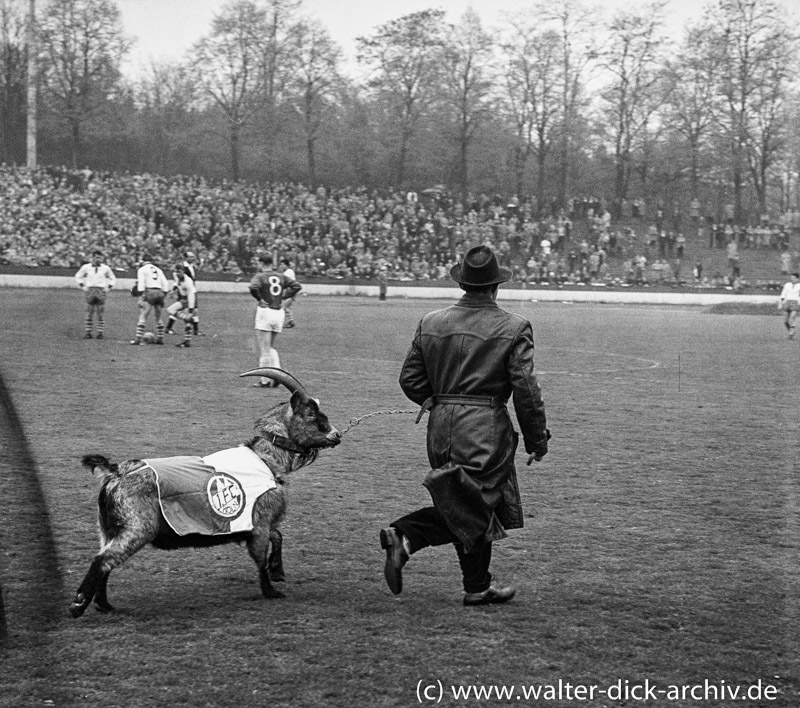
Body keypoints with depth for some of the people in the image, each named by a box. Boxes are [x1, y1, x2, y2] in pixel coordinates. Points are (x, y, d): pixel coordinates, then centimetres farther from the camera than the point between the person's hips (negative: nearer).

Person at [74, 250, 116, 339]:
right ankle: (88, 332, 2)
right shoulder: (86, 267, 5)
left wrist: (108, 288, 7)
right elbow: (78, 277, 17)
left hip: (101, 291, 0)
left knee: (101, 313, -3)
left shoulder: (105, 268, 6)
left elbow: (113, 278, 19)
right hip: (90, 290, 0)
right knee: (89, 312, -1)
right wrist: (82, 286, 6)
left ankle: (100, 332, 0)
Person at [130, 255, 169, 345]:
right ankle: (160, 338, 14)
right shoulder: (158, 270, 20)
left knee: (143, 316, -7)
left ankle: (138, 338, -14)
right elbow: (165, 284, 15)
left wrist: (140, 297, -8)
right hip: (159, 292, 5)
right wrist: (164, 296, 18)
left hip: (149, 291, -5)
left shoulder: (142, 270, 5)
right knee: (159, 318, 13)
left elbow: (141, 284, -6)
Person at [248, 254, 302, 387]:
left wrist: (260, 298, -10)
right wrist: (284, 296, 7)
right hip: (279, 312, 6)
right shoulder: (281, 276, 10)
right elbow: (297, 286, 6)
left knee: (264, 349, 1)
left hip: (265, 311, -6)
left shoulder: (260, 276, -7)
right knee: (270, 347, 20)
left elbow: (253, 287, -26)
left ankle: (265, 380, 3)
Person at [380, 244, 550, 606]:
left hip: (441, 427, 5)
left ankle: (403, 536, -5)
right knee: (478, 508, 6)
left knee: (459, 506, 16)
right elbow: (526, 389, -10)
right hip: (487, 428, -5)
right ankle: (478, 587, 15)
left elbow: (410, 378, 7)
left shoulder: (430, 323, 5)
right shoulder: (513, 328, -8)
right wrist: (537, 440, -1)